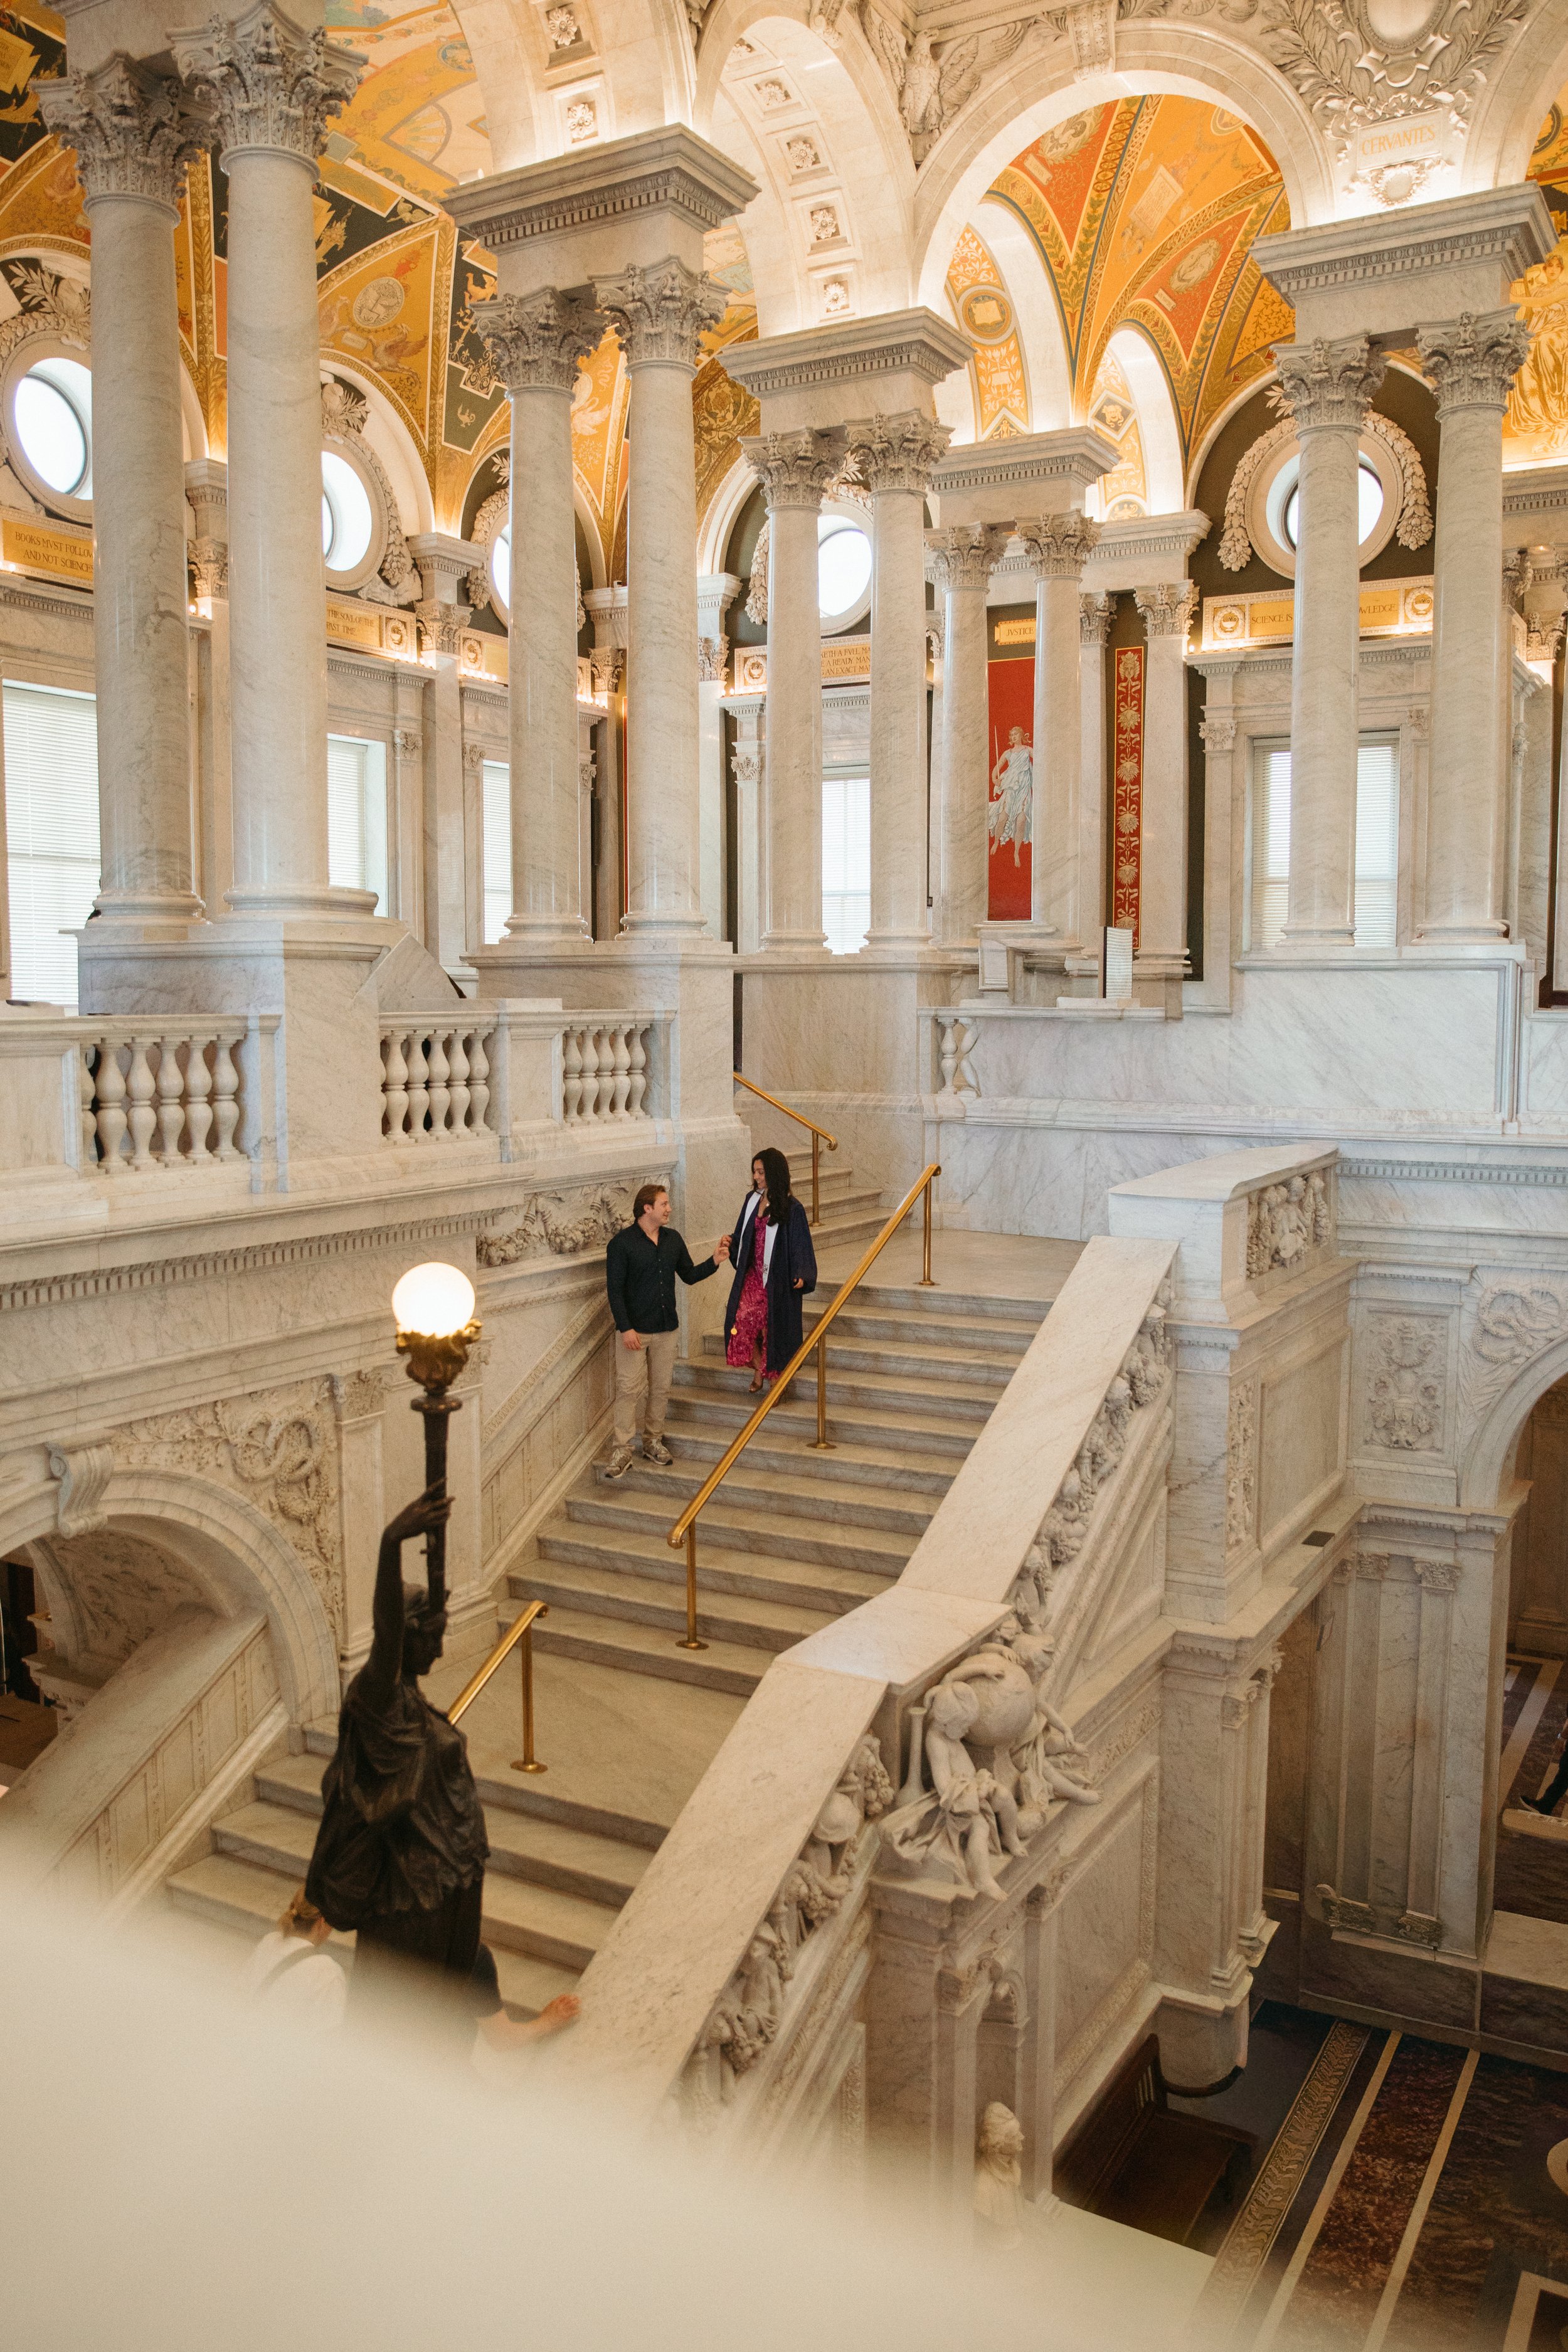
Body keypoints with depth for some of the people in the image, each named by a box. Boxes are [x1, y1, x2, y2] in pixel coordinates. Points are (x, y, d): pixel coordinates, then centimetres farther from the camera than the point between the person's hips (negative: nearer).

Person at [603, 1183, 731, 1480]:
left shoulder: (673, 1239, 7)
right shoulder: (622, 1243, -10)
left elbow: (689, 1275, 13)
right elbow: (615, 1289, -11)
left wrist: (714, 1261, -4)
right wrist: (626, 1328, -17)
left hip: (666, 1328, 5)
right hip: (635, 1330, -5)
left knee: (661, 1388, 11)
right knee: (629, 1389, -4)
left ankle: (653, 1441, 25)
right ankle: (621, 1451, 1)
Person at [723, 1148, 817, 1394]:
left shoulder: (791, 1208, -13)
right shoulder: (753, 1200, 6)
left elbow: (800, 1243, -13)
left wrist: (801, 1274, -25)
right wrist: (732, 1243, -5)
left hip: (777, 1279, -5)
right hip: (752, 1275, 5)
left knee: (773, 1327, 3)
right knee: (743, 1321, -4)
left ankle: (774, 1378, 19)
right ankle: (759, 1370, 17)